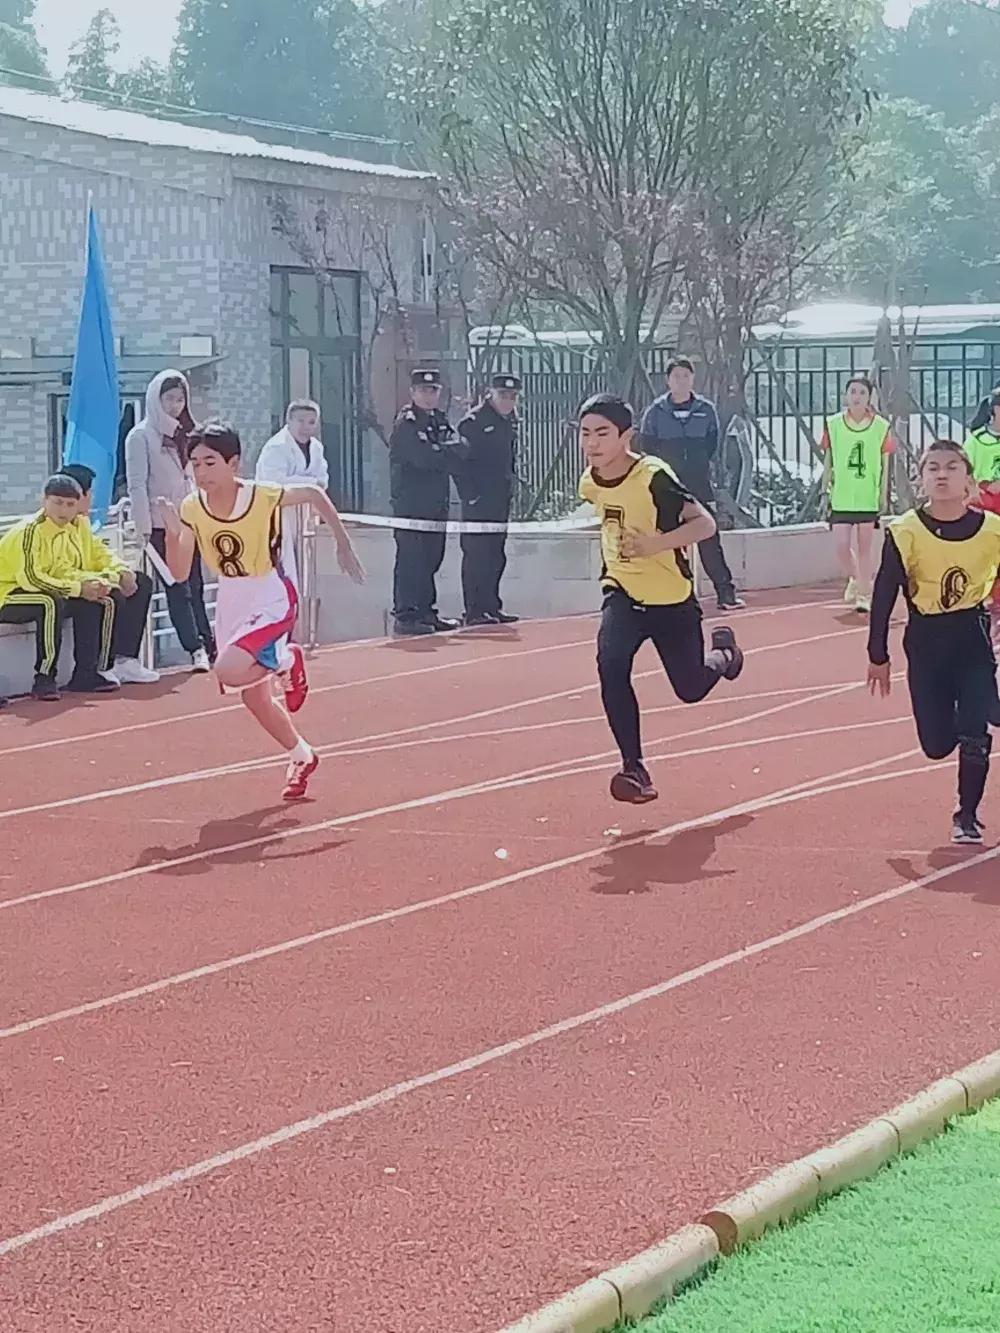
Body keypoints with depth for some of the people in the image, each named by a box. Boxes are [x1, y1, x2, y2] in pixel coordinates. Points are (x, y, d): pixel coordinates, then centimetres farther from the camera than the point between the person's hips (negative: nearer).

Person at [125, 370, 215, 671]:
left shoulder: (186, 433, 14)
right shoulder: (142, 436, -5)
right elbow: (137, 485, -9)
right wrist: (144, 528, -14)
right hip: (161, 524, -6)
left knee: (195, 587, 8)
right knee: (178, 588, -7)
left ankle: (207, 646, 10)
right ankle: (197, 648, -11)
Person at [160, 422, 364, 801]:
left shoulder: (263, 497, -22)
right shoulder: (190, 510, -11)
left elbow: (314, 493, -5)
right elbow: (180, 573, -13)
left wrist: (344, 545, 0)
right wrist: (173, 531, -29)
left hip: (271, 601, -5)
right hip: (231, 603, 5)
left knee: (228, 672, -28)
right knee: (255, 699, 14)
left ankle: (287, 661, 3)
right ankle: (302, 756, 39)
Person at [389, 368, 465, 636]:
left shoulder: (440, 420, 17)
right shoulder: (406, 424, -9)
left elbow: (458, 452, 7)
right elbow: (423, 457, -21)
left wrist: (438, 453, -12)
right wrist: (448, 453, -5)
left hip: (436, 502, 8)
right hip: (411, 502, -8)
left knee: (431, 560, 11)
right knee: (411, 559, -9)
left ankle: (426, 612, 19)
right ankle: (405, 616, -9)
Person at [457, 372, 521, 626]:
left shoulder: (510, 420, 12)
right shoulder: (474, 421, -13)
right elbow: (459, 460, -15)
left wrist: (511, 485, 14)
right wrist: (470, 495, -17)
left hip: (501, 498, 8)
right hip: (478, 499, -8)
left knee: (496, 554, 12)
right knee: (476, 553, -7)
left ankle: (492, 606, 19)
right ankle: (474, 611, -6)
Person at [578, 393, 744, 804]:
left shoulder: (654, 477, -25)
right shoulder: (590, 482, -4)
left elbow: (704, 524, -28)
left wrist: (654, 544, -40)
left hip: (671, 599, -4)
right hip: (623, 594, 4)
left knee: (691, 689, 11)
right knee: (611, 666, -23)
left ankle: (722, 653, 47)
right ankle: (634, 767, -16)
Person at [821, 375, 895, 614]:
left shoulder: (881, 427, -2)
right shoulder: (833, 424, 1)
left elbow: (885, 464, 3)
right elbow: (828, 461, 7)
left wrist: (884, 495, -1)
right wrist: (825, 490, 4)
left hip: (868, 497, -1)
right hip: (841, 496, 1)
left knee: (865, 548, 3)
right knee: (842, 545, -2)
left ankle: (864, 594, 15)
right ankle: (854, 579, 28)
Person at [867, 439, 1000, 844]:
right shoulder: (906, 533, -13)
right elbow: (884, 596, -6)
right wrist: (878, 656, -2)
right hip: (925, 642, 0)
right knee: (937, 745, 6)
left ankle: (967, 816, 13)